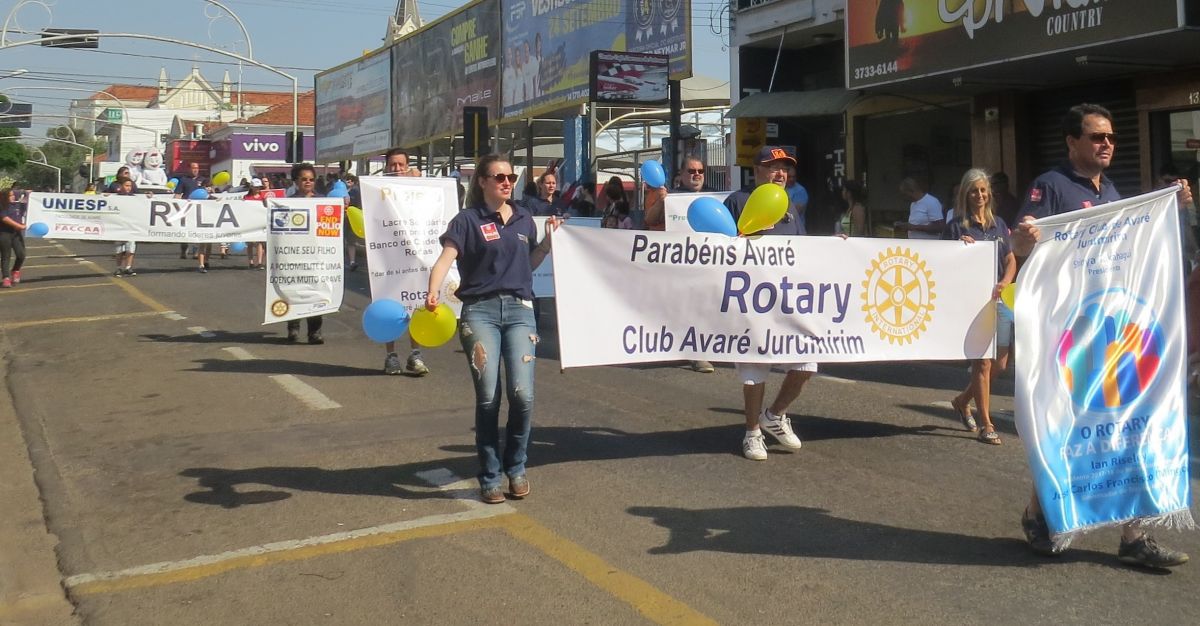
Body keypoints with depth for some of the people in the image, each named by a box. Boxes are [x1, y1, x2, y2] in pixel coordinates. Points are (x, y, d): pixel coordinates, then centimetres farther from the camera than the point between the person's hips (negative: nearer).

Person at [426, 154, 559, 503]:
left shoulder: (524, 219, 16)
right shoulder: (468, 220, 2)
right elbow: (445, 259, -12)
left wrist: (548, 244, 8)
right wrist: (433, 292, -29)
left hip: (520, 309, 3)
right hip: (480, 310, -3)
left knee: (522, 393, -9)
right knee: (488, 397, -5)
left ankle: (516, 468, 13)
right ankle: (489, 477, 11)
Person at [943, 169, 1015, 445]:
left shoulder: (998, 224, 14)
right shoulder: (957, 226, 0)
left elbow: (1010, 259, 12)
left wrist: (1005, 282, -6)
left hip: (999, 299, 6)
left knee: (999, 362, 8)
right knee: (983, 362, -6)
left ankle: (962, 401, 31)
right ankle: (986, 425, 2)